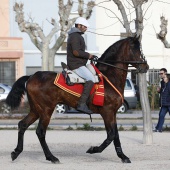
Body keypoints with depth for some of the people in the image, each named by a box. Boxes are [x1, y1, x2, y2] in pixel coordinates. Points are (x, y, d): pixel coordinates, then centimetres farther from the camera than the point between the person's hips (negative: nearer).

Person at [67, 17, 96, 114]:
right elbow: (76, 52, -22)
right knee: (91, 79, -25)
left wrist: (90, 56, 15)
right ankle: (82, 104, -34)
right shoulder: (75, 36, -12)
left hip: (78, 64, 11)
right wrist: (88, 55, -11)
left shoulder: (77, 36, 22)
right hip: (76, 65, -11)